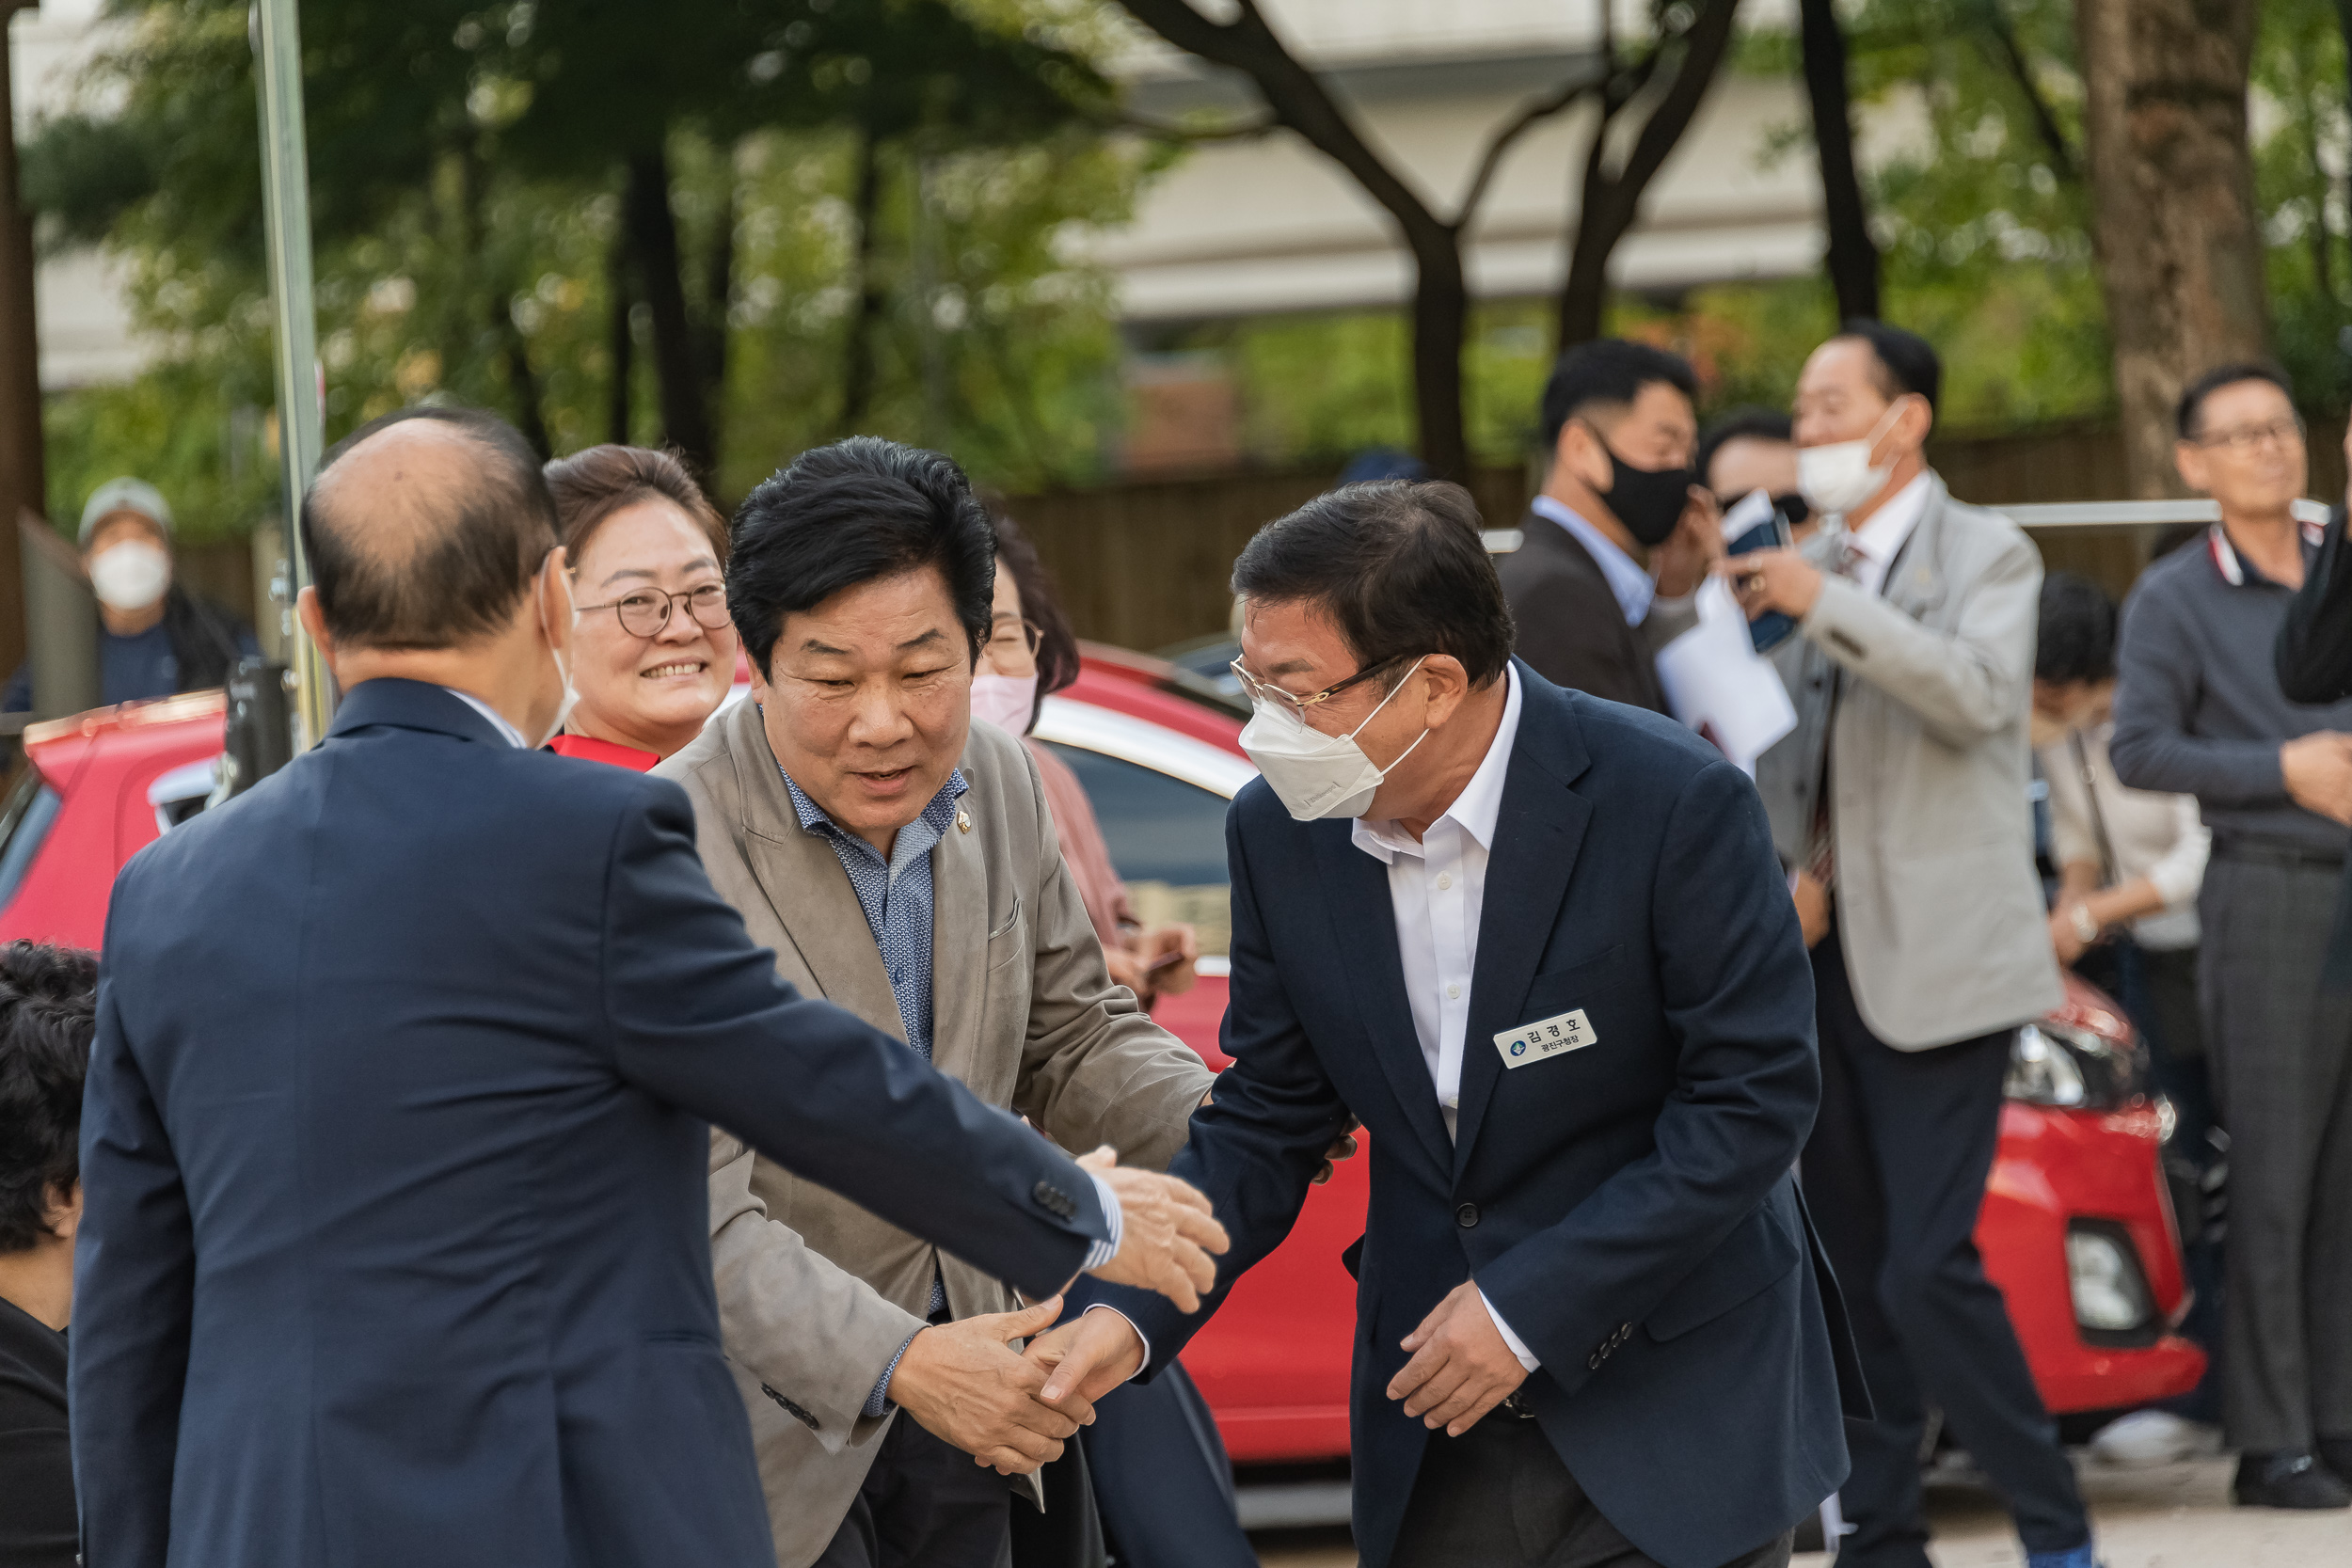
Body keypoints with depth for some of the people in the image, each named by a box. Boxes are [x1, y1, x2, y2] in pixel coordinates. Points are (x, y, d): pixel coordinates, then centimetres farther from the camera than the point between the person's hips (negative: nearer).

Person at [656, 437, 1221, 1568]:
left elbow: (1069, 1038, 15)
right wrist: (893, 1366, -38)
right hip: (773, 1426, -6)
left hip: (956, 1399, 6)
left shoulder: (997, 783, 1)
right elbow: (691, 1214, -26)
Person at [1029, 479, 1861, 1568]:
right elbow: (1266, 1121, 4)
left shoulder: (1672, 802, -19)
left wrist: (1529, 1305, -19)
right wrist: (1129, 1316, -13)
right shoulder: (1279, 834, -4)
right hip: (1436, 1440, 4)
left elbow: (1756, 1093, -16)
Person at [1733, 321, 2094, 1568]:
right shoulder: (1803, 569, 16)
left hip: (1936, 964, -6)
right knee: (1853, 1277, 7)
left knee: (1927, 1272, -14)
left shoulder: (1988, 555, -1)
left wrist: (1830, 606, -24)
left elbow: (1979, 694, -19)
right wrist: (1787, 883, 0)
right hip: (1824, 962, 6)